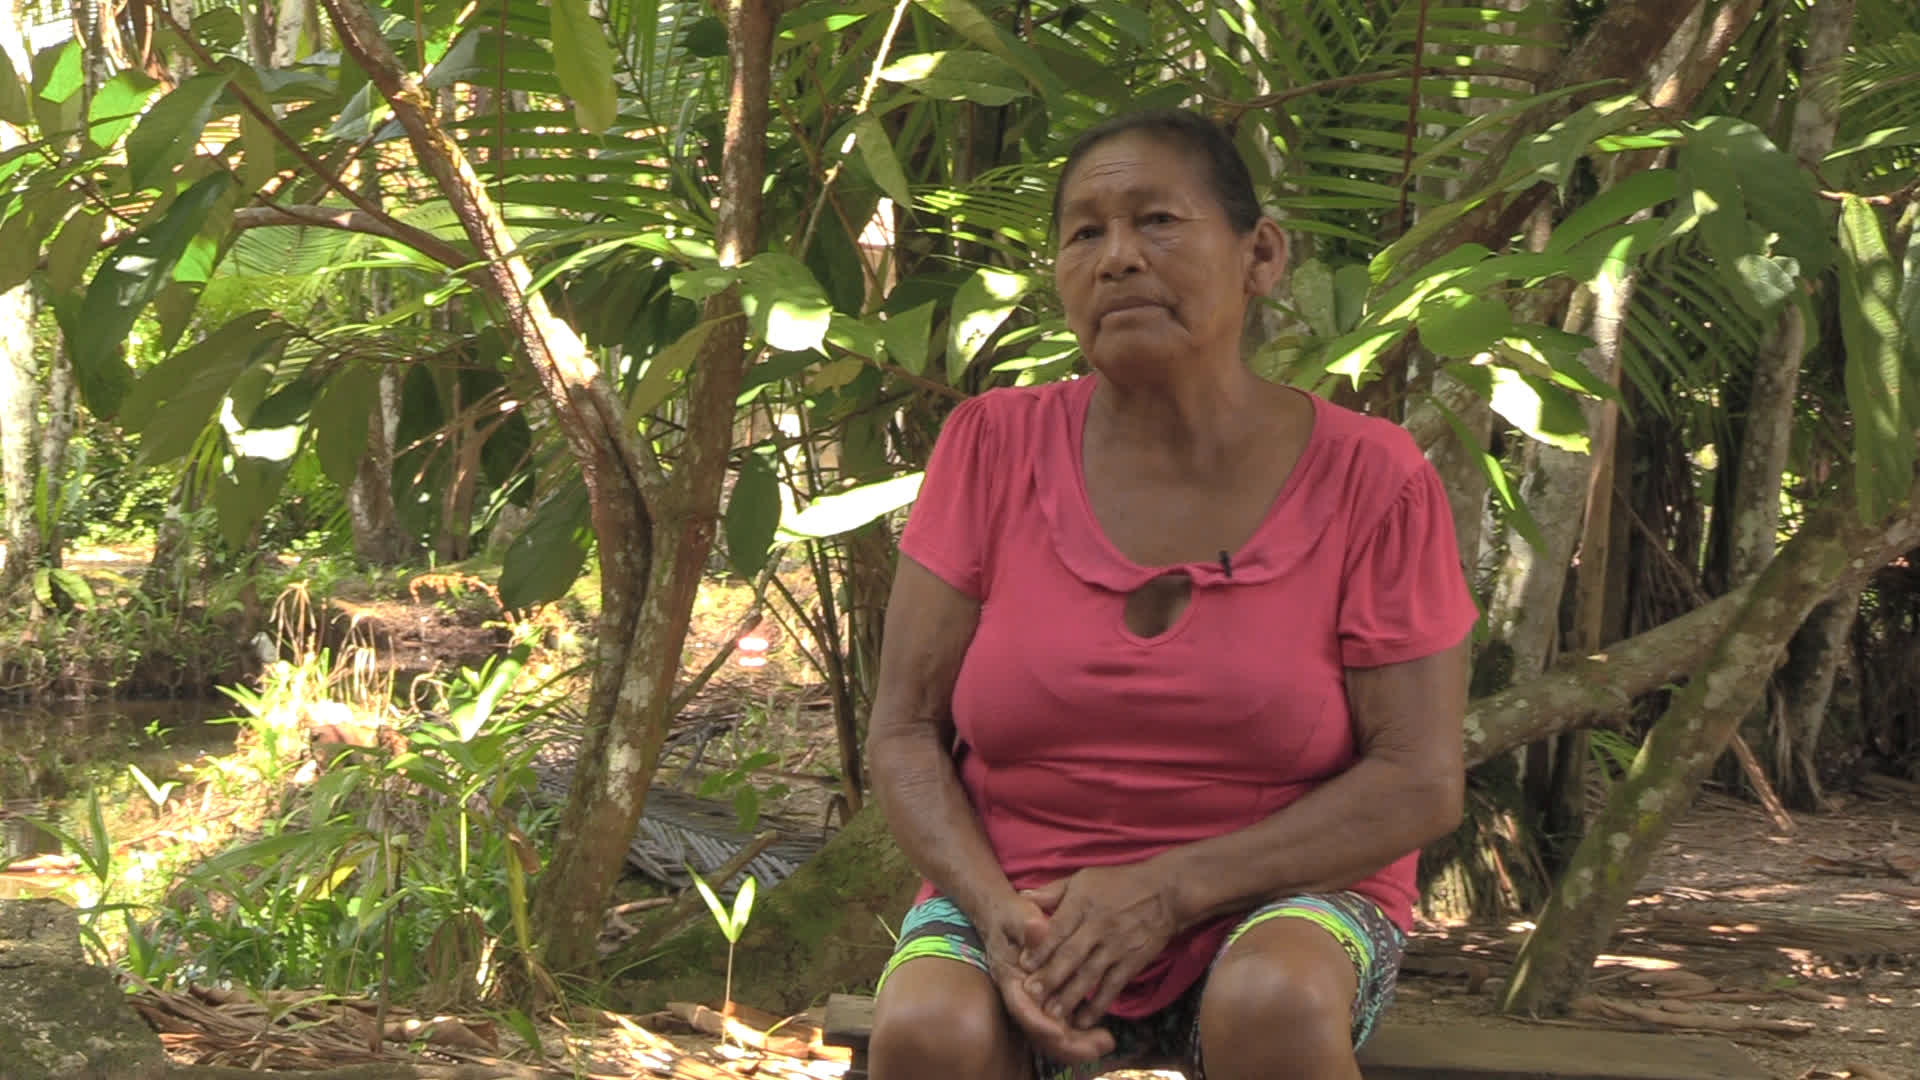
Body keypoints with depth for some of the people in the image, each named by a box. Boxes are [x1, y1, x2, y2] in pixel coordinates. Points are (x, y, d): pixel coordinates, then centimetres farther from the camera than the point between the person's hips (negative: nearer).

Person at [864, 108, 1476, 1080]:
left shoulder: (1370, 479, -7)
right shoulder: (992, 448, -2)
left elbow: (1419, 781, -10)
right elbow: (904, 728, -1)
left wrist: (1168, 888, -20)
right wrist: (995, 910, -20)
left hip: (1275, 900, -1)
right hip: (1018, 898, 1)